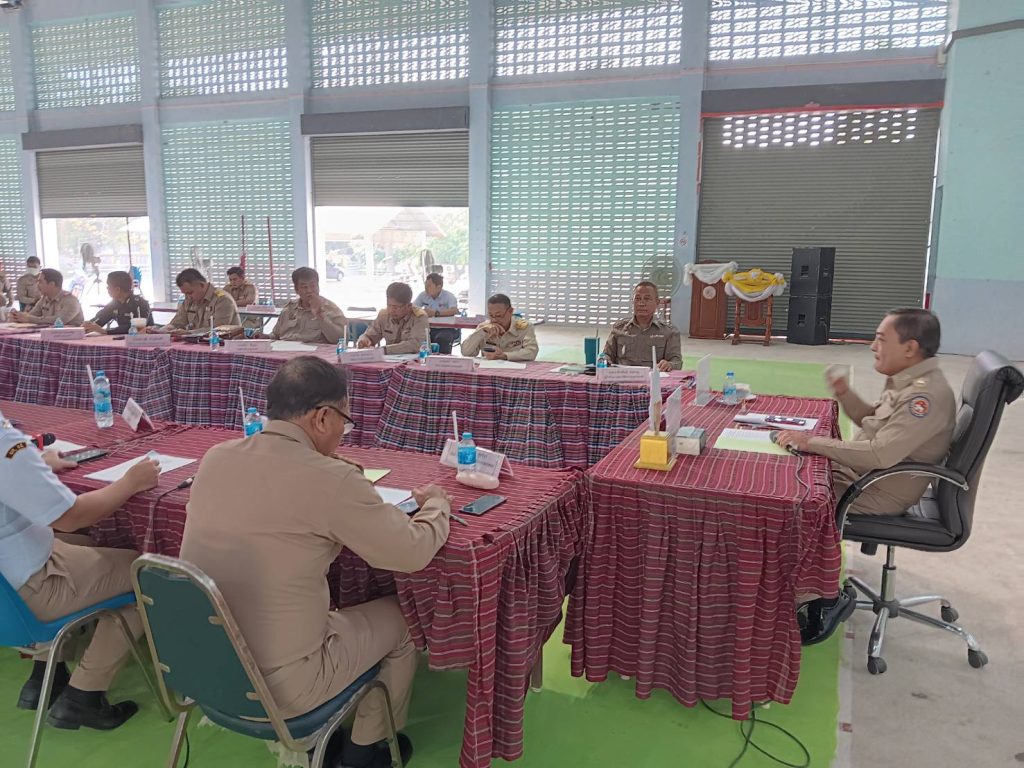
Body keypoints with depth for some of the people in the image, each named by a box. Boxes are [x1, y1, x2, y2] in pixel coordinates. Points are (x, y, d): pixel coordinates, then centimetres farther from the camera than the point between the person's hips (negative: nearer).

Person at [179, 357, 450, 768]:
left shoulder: (215, 457, -3)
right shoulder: (331, 479, -23)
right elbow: (414, 553, -13)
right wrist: (437, 503, 6)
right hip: (277, 687, -6)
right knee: (402, 618, 15)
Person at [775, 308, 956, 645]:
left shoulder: (926, 394, -26)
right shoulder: (906, 380, 6)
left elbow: (881, 453, -34)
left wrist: (814, 442, -29)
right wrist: (845, 394, 2)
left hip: (880, 491, -10)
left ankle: (827, 599, 2)